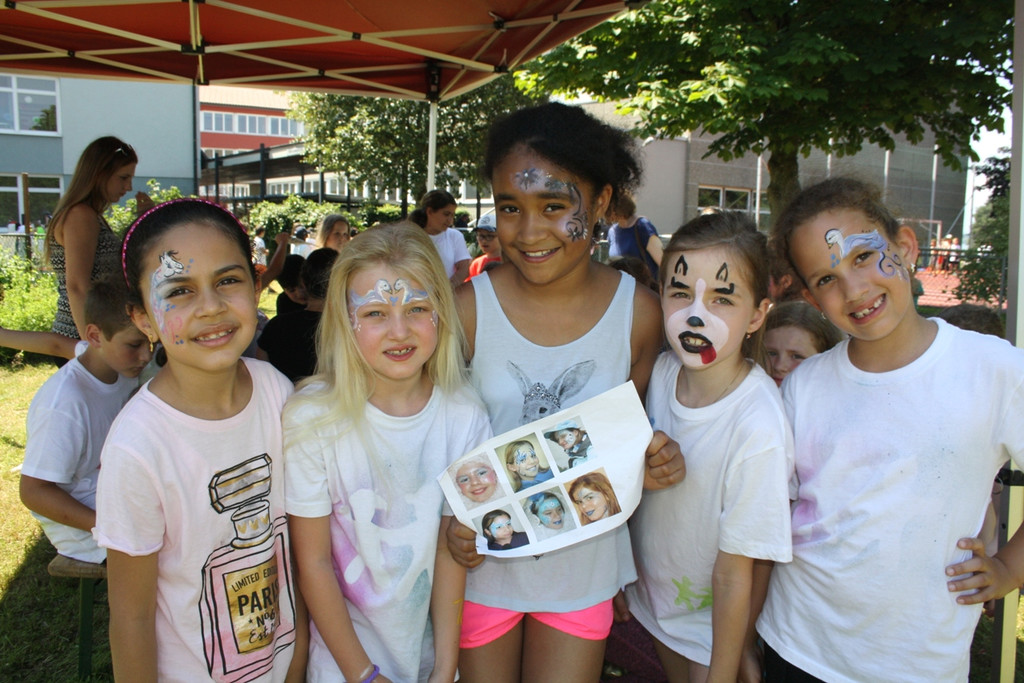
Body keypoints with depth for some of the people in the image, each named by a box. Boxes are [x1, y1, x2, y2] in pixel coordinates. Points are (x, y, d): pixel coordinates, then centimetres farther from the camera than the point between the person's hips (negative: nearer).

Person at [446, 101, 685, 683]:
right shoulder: (468, 309, -16)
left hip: (584, 563, 1)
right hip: (483, 556, 0)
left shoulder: (638, 312, -11)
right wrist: (450, 521, -20)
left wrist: (654, 464, -17)